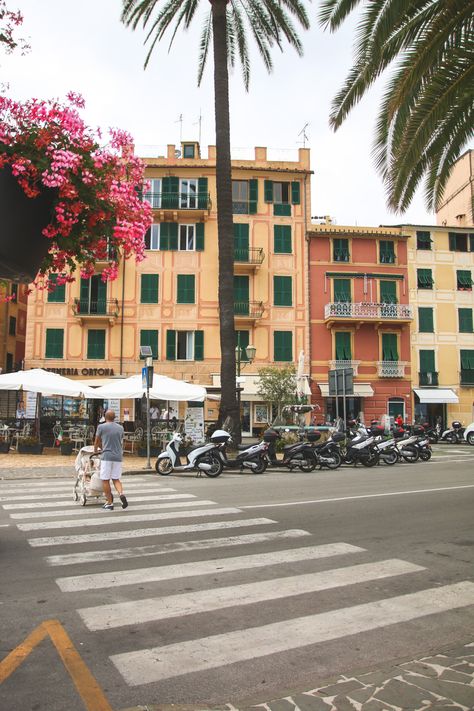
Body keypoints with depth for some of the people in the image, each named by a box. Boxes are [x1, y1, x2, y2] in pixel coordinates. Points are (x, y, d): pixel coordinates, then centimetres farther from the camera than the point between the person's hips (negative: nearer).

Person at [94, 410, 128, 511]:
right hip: (118, 456, 4)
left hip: (106, 456, -4)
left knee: (106, 480, 6)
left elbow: (97, 442, 12)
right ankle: (121, 494, -14)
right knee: (116, 479, 13)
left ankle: (109, 503, 8)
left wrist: (96, 450, 33)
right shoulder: (120, 428, 11)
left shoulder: (101, 427, -1)